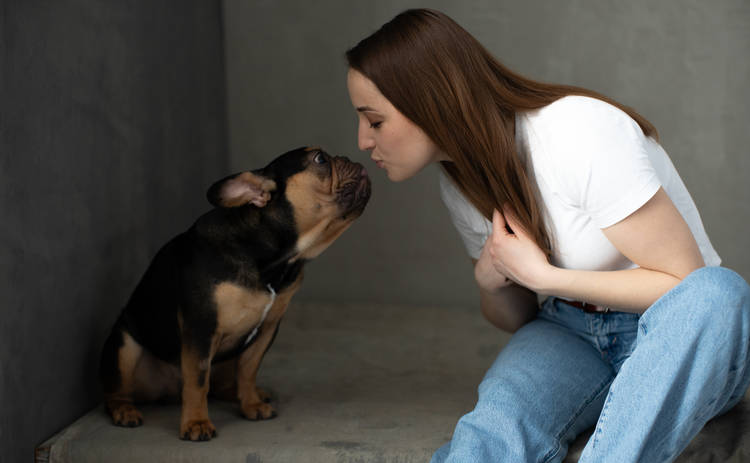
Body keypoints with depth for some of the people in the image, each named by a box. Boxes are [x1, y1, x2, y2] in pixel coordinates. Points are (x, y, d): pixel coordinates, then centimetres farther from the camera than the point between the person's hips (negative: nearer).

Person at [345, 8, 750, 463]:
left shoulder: (579, 134, -22)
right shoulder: (460, 183, 1)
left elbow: (683, 282, -20)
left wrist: (540, 275, -21)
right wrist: (489, 281, -11)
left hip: (672, 338, -4)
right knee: (494, 424, -30)